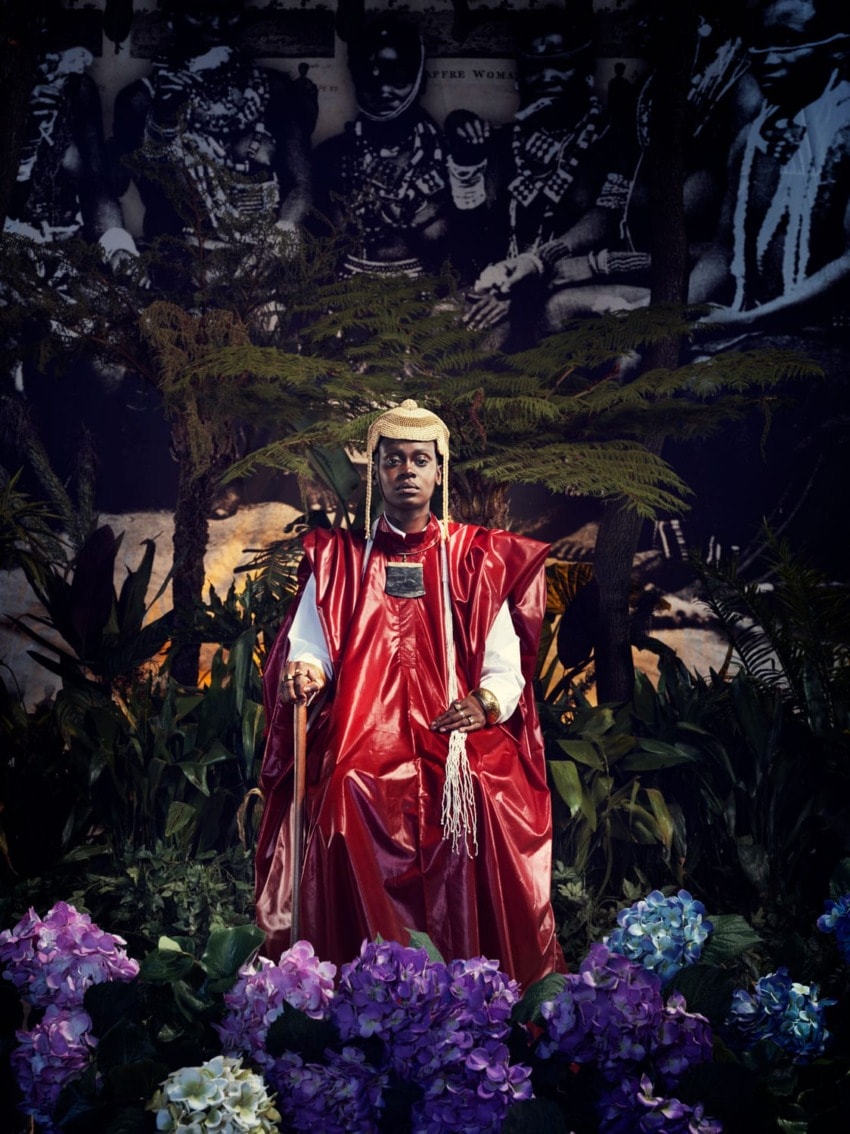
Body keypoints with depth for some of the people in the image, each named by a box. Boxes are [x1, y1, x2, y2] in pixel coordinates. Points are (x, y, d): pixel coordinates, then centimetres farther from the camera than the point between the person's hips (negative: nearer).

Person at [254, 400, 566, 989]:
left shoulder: (475, 559, 14)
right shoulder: (339, 559, 16)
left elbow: (506, 665, 6)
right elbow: (308, 648, 8)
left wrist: (486, 702, -14)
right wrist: (304, 673, -15)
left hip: (459, 735, 0)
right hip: (364, 736, 0)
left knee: (488, 794, -29)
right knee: (350, 796, -30)